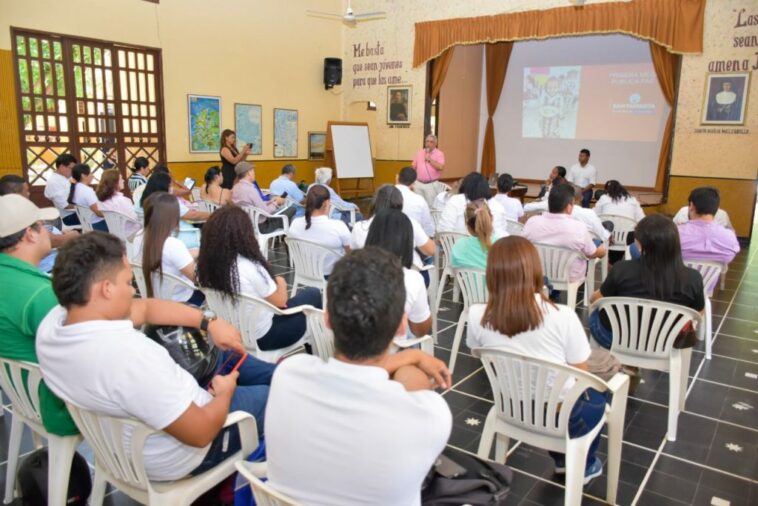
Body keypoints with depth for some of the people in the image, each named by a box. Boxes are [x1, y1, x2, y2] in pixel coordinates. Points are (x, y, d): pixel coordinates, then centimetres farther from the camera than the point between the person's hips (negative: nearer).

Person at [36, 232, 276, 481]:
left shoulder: (52, 320, -14)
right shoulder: (127, 353, -41)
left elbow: (144, 308, 0)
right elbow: (200, 433, -30)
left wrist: (210, 322, -3)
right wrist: (225, 392, -11)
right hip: (175, 457, -8)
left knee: (225, 353, 23)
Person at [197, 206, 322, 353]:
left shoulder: (205, 265, -9)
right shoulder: (251, 267, -29)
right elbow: (280, 301, -13)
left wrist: (273, 285, 3)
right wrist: (281, 283, 6)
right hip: (261, 337, -7)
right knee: (313, 294, 13)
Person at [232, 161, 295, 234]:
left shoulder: (235, 188, 2)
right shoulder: (250, 189, -25)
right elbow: (265, 211, -22)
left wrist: (270, 202, 8)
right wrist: (276, 203, -5)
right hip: (259, 226, -10)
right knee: (291, 209, 1)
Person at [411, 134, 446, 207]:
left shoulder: (439, 154, -2)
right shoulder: (419, 153, 10)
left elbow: (441, 167, -16)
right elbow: (413, 168, 12)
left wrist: (429, 159, -15)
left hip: (431, 185, -3)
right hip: (418, 184, 4)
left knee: (430, 205, -3)